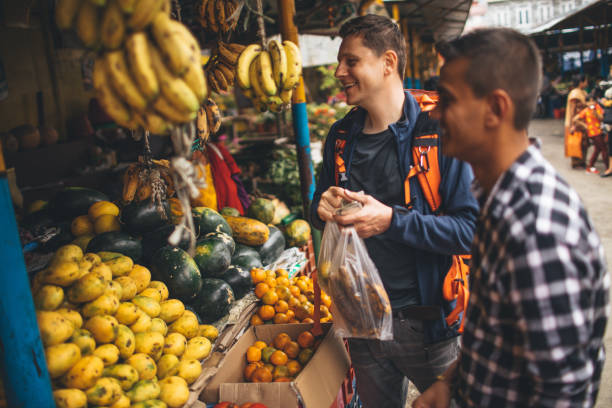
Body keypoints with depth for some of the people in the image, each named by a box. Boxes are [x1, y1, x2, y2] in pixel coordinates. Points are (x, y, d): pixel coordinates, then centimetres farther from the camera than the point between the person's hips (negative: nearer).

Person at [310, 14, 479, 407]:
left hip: (428, 322, -5)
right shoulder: (341, 136, 3)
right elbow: (320, 208, 14)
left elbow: (472, 229, -19)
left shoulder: (439, 130, -14)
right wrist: (323, 208, -9)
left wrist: (391, 220, -27)